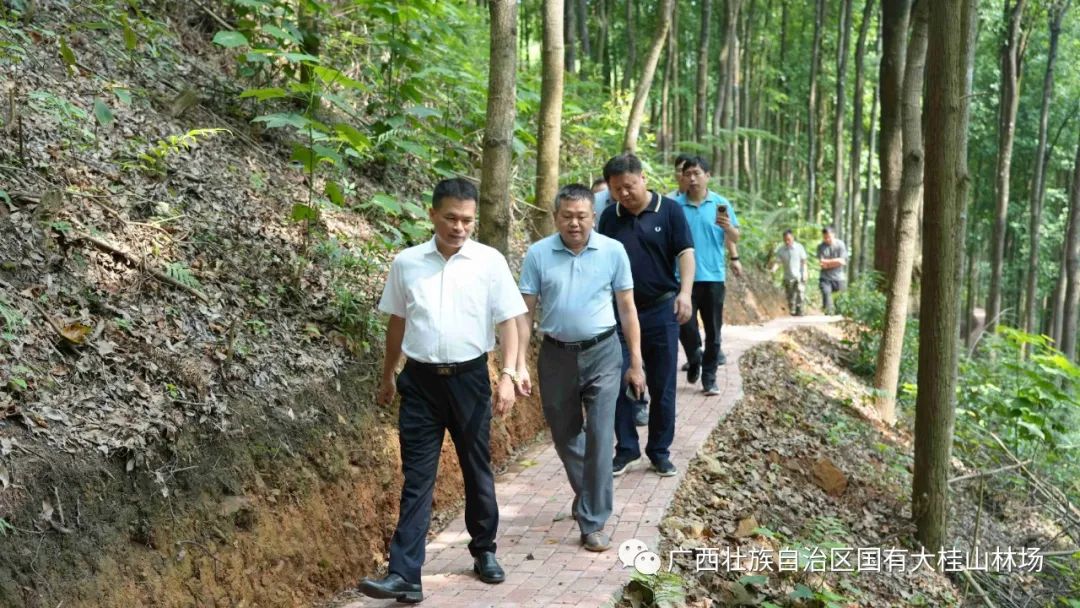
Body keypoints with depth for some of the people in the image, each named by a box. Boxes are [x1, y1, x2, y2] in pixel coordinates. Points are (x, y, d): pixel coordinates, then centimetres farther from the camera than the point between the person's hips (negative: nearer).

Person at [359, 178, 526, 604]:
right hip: (420, 380, 1)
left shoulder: (490, 262, -4)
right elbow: (397, 322, 12)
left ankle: (484, 552, 33)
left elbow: (507, 321, -3)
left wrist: (508, 375, -14)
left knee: (477, 471, 13)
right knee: (417, 479, 1)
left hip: (469, 378, 0)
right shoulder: (406, 263, 1)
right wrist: (387, 376, 18)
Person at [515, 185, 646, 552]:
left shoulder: (613, 252, -4)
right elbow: (525, 312, -2)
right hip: (556, 356, 2)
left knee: (600, 438, -6)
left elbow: (627, 308, 3)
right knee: (565, 437, 15)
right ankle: (587, 496, 41)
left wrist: (636, 363, 3)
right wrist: (520, 365, -8)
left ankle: (593, 522, 5)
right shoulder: (538, 254, -5)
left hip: (602, 354, -1)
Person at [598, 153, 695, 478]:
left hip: (661, 309, -2)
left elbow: (685, 253, -7)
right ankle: (626, 448, 15)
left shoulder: (669, 210, -3)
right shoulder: (609, 217, 4)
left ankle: (660, 450, 18)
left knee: (662, 385, 6)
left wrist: (685, 292, -22)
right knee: (619, 382, 2)